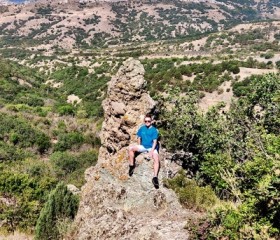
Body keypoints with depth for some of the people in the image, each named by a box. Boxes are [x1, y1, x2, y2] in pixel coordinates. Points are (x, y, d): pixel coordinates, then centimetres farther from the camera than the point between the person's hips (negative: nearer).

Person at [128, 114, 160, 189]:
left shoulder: (154, 130, -8)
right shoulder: (142, 128, 3)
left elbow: (155, 141, -13)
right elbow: (139, 138, 13)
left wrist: (151, 151, -23)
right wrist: (139, 147, 3)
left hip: (152, 148, -3)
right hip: (143, 146, 4)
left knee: (157, 159, -31)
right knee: (131, 148, -21)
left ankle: (155, 177, -34)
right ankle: (132, 165, -8)